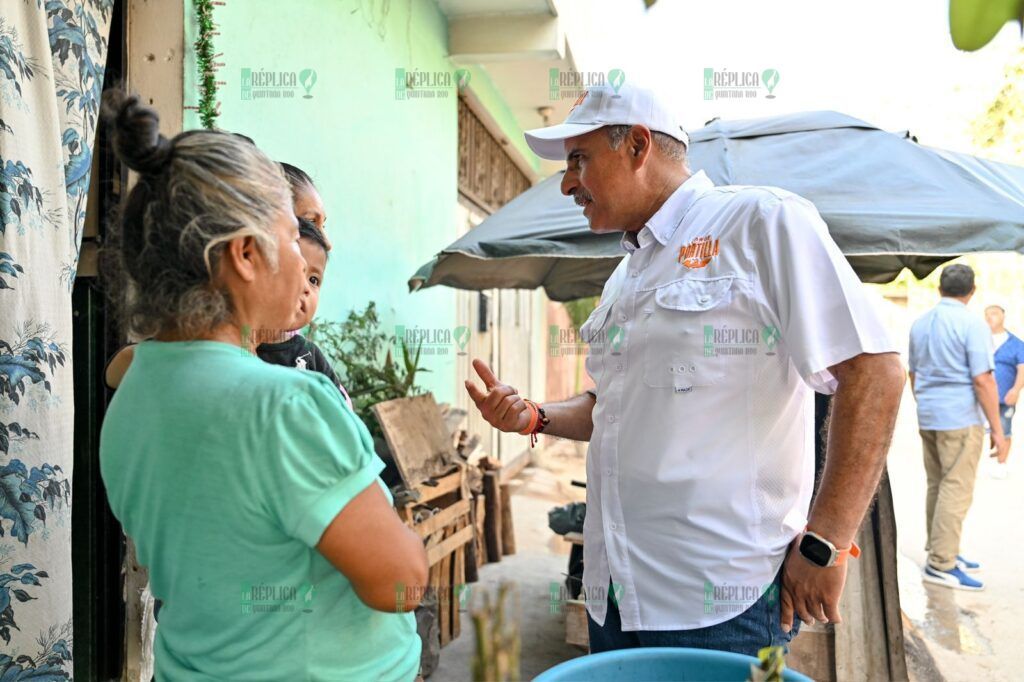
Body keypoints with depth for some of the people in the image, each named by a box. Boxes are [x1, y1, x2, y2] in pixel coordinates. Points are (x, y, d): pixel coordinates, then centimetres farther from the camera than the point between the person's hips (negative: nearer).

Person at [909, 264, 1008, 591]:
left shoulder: (920, 323, 10)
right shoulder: (971, 324, -12)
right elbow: (983, 380, -15)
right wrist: (997, 430, -10)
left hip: (927, 417, 7)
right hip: (960, 418, -7)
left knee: (937, 487, 14)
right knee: (957, 491, -3)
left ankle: (942, 552, 24)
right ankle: (941, 565, -1)